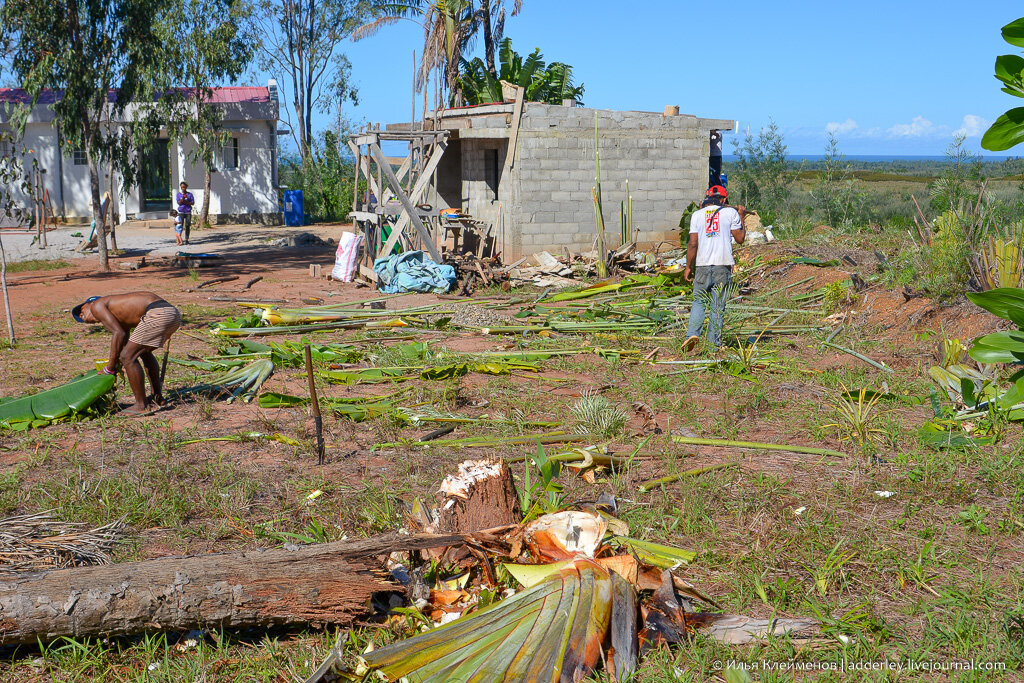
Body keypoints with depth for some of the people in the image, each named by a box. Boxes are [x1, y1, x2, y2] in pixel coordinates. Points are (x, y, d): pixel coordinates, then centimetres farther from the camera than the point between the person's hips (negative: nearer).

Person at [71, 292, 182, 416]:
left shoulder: (97, 305, 8)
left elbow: (119, 334, -2)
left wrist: (110, 368, 3)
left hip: (158, 314, -10)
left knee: (127, 356, -4)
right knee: (144, 352, 30)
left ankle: (142, 405, 2)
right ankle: (157, 398, 35)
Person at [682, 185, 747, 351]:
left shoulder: (697, 215, 6)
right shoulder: (731, 213, 4)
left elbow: (692, 243, 2)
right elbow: (740, 239, 8)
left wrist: (688, 267, 8)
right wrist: (741, 217, 20)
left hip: (702, 264, 1)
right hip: (723, 263, -1)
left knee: (699, 301, 8)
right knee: (718, 305, 4)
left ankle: (693, 333, -11)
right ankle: (714, 342, 4)